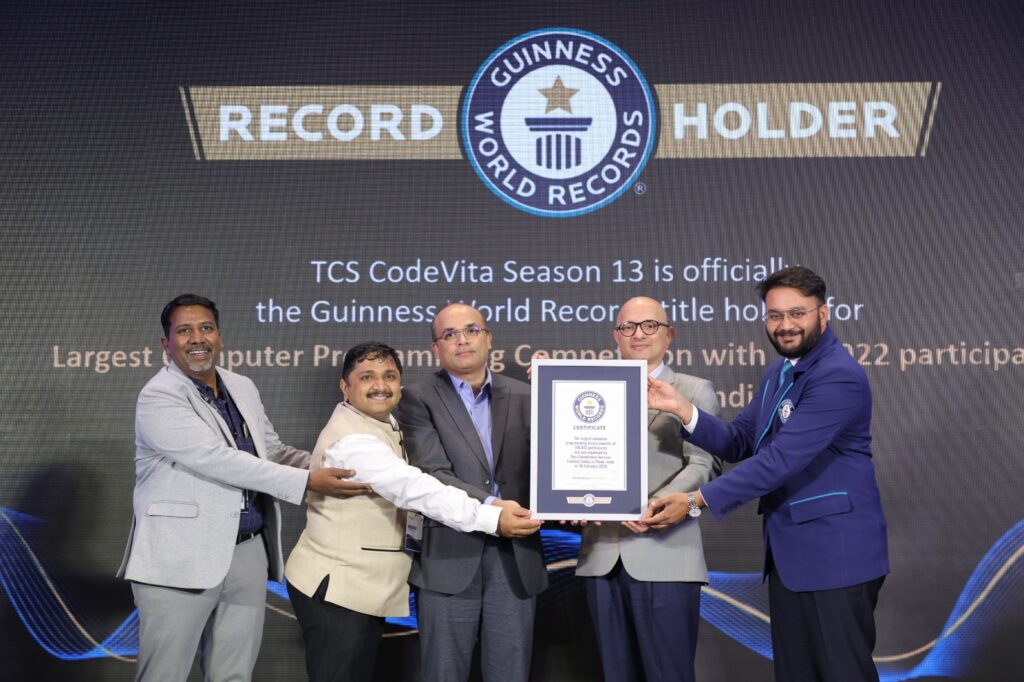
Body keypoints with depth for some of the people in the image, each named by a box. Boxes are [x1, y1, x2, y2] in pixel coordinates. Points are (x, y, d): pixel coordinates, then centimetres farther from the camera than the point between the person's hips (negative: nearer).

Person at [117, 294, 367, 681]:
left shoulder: (243, 388, 10)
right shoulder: (158, 397, -12)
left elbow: (272, 452, 19)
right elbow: (219, 460, -21)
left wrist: (327, 466, 0)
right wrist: (307, 482, -23)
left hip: (248, 555, 6)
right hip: (180, 560, -6)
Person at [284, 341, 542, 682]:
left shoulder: (382, 424, 9)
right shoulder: (352, 441, -23)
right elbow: (417, 489, -31)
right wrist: (492, 518, -34)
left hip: (361, 586, 10)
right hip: (335, 587, -10)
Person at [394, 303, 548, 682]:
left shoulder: (523, 397, 9)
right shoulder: (418, 399, 0)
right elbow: (433, 474, -11)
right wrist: (490, 505, -23)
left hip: (516, 557, 3)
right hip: (449, 558, -2)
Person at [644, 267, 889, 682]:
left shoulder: (840, 375, -18)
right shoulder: (777, 374, 13)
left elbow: (780, 459, -24)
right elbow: (738, 444, 9)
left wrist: (696, 501, -22)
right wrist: (682, 410, -9)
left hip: (836, 554, -9)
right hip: (788, 553, 9)